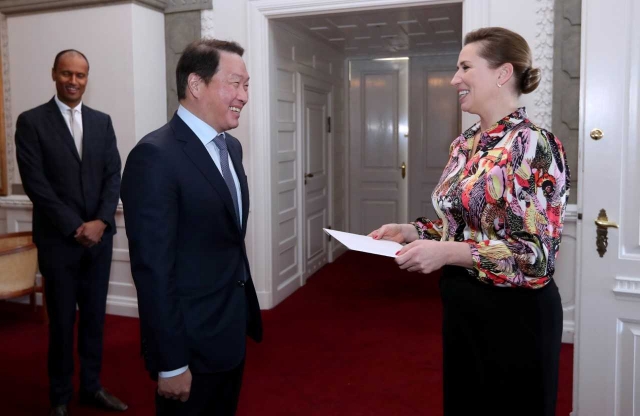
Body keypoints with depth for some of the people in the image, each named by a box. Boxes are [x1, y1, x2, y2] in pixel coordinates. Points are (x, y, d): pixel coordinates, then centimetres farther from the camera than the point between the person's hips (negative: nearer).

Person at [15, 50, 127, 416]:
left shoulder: (102, 121, 9)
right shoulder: (32, 121, -2)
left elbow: (114, 176, 3)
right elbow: (35, 183, -9)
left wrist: (101, 222, -10)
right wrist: (75, 227, -14)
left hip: (99, 237, 3)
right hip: (58, 239, -3)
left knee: (95, 317, 11)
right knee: (62, 322, 7)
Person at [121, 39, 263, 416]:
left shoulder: (231, 147, 7)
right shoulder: (155, 155, -21)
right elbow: (153, 268, -22)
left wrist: (244, 312, 13)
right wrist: (170, 363, -19)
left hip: (232, 331, 8)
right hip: (192, 342, -8)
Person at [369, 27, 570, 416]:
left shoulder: (533, 145, -19)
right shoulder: (465, 143, 6)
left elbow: (538, 253, -23)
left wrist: (446, 253, -27)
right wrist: (411, 231, -1)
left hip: (513, 313, -8)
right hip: (462, 306, 8)